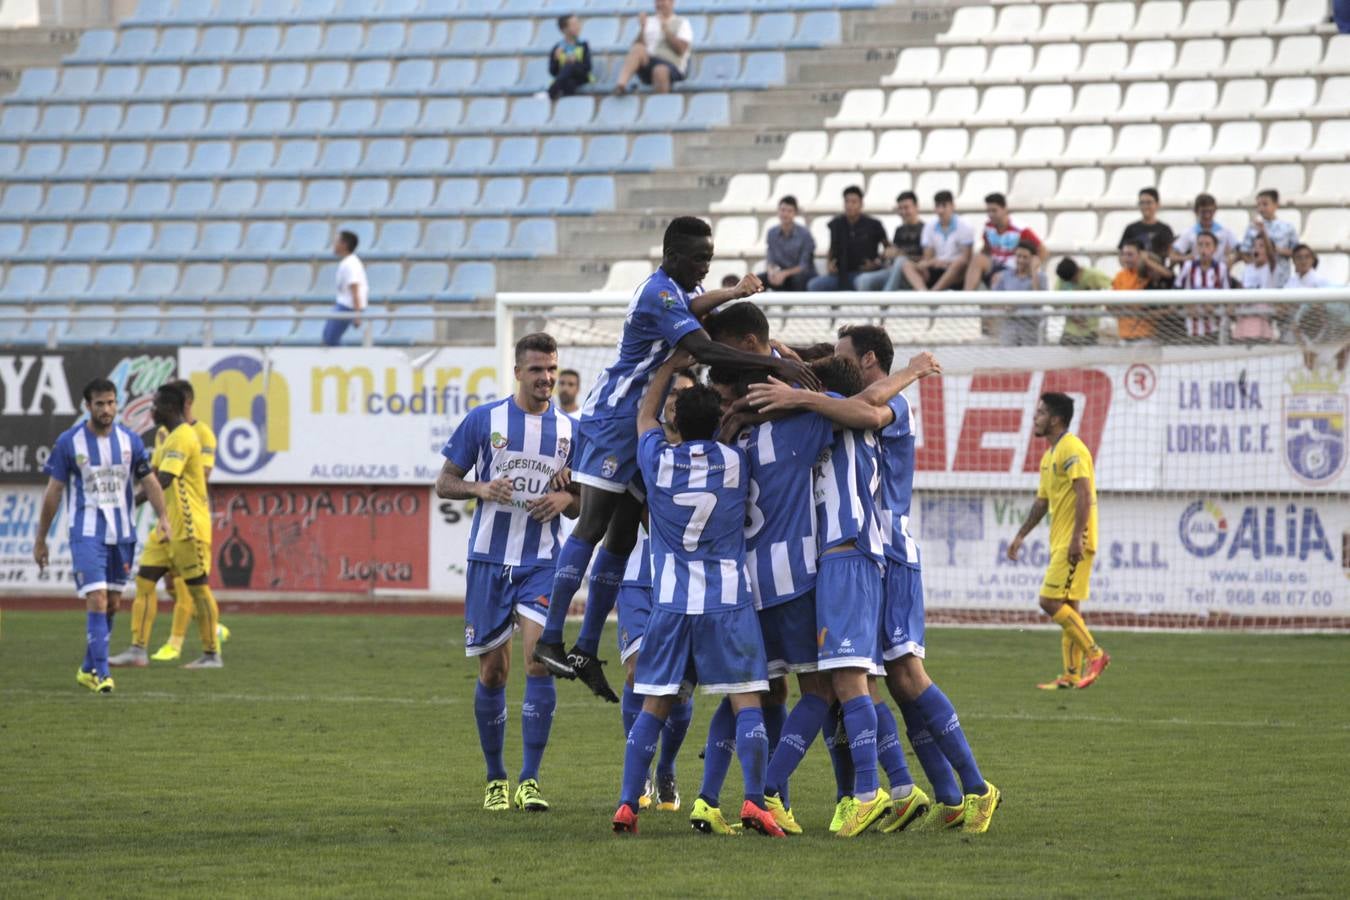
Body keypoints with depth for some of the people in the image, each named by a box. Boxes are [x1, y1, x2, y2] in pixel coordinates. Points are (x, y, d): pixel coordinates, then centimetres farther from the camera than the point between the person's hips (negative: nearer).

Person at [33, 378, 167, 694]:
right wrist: (40, 540, 2)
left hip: (122, 534, 4)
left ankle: (89, 669, 24)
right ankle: (101, 673, -14)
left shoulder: (130, 440, 3)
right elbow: (53, 491, 0)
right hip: (86, 534, -4)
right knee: (97, 602, -14)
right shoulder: (69, 442, -6)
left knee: (112, 605, 10)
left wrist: (164, 519, -7)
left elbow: (149, 482, 8)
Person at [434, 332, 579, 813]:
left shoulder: (569, 429, 6)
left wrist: (566, 498, -9)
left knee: (539, 660, -17)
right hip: (488, 559, 0)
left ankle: (529, 781, -12)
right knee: (493, 672, 3)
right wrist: (480, 489, -14)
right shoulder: (484, 419, 1)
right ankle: (495, 778, 19)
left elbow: (585, 502, 14)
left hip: (541, 562, 0)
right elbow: (444, 483, 5)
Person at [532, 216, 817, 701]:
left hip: (645, 423, 10)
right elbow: (702, 349, -32)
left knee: (621, 538, 7)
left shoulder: (680, 291, 12)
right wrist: (773, 364, -36)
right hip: (615, 419, -10)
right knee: (593, 526, -14)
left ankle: (586, 651, 9)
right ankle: (550, 639, -14)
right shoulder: (659, 294, -20)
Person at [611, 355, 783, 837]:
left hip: (670, 603, 2)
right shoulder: (735, 462, -1)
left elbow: (644, 417, 25)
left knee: (653, 707, 6)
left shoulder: (659, 460, 3)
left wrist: (670, 367, 32)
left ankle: (627, 805, 1)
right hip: (727, 601, -2)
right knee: (746, 702, -4)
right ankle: (754, 801, -17)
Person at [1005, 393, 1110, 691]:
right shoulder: (1049, 456, 19)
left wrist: (1077, 538, -26)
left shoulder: (1071, 449, -12)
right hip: (1060, 542, 10)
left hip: (1074, 542, -10)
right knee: (1068, 607, 8)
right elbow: (1042, 502, 26)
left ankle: (1094, 654, -8)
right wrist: (1021, 536, 25)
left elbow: (1084, 494, -21)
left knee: (1051, 602, -14)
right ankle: (1072, 674, 9)